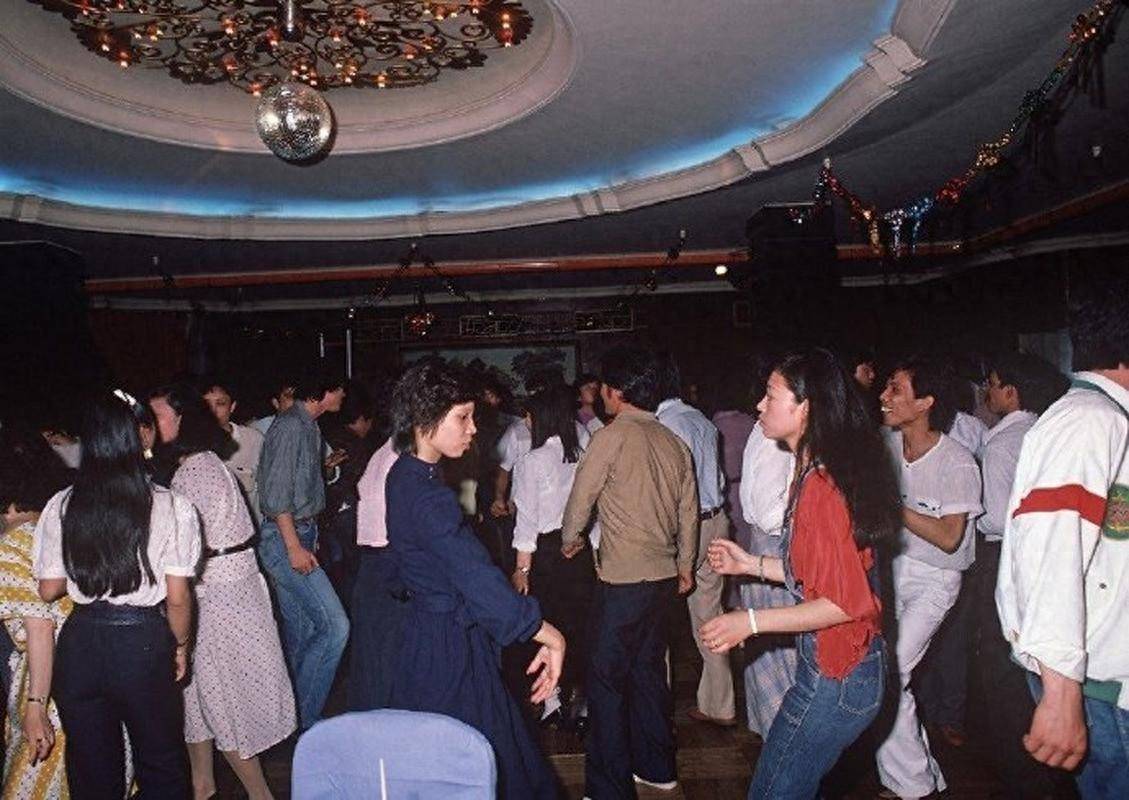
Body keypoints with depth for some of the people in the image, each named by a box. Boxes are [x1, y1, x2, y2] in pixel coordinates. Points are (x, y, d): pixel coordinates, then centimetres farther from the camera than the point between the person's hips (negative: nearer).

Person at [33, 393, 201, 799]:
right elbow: (178, 598, -10)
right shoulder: (172, 507, -13)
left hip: (80, 644, 3)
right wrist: (181, 646, 7)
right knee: (160, 765, 18)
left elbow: (49, 590, 2)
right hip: (144, 643, -2)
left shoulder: (60, 507, -5)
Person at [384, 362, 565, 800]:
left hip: (428, 628, 10)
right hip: (451, 645, -10)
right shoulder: (427, 497, -26)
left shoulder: (405, 475, 5)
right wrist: (550, 637, -24)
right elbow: (479, 580, -30)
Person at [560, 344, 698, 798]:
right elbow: (689, 511, 13)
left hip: (623, 578, -7)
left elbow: (581, 498, -5)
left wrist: (570, 541, 14)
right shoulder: (674, 443, 7)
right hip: (664, 574, 8)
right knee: (648, 668, 20)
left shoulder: (611, 437, -13)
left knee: (606, 680, 2)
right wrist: (685, 565, 26)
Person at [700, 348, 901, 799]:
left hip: (834, 677, -10)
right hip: (835, 664, 10)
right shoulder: (816, 471, 8)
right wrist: (751, 564, 14)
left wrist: (751, 622, -19)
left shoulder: (820, 485, -23)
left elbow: (847, 601, -23)